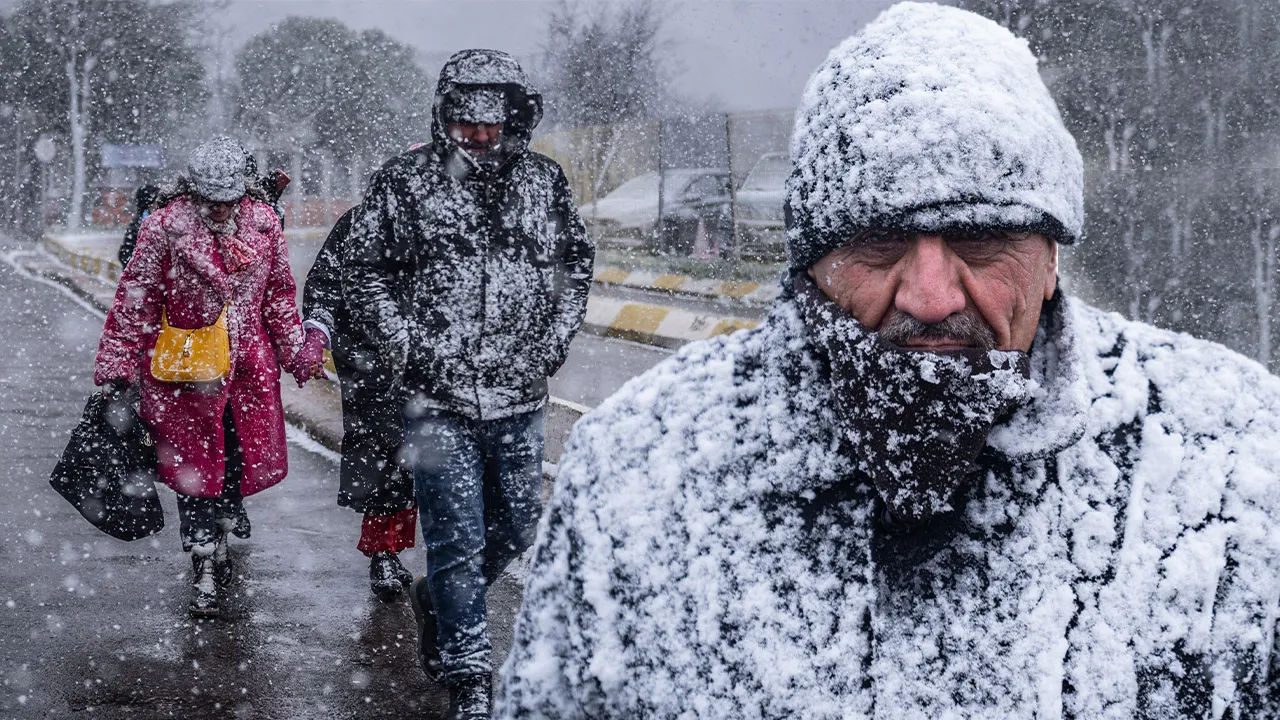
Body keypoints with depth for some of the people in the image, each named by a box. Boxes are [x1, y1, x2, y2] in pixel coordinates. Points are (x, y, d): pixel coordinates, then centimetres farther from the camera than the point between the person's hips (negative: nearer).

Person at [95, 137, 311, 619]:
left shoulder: (263, 223, 1)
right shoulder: (164, 228, -11)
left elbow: (279, 293, 13)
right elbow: (135, 302, -7)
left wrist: (295, 350, 16)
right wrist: (117, 367, -8)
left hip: (250, 364, 4)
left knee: (249, 457, 9)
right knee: (194, 467, 0)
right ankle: (205, 575, 8)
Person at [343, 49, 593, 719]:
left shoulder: (543, 182, 4)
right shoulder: (403, 183, -6)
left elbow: (576, 260, 17)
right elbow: (362, 270, 1)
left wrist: (554, 338, 7)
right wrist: (407, 347, -7)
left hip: (520, 398, 4)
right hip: (439, 400, -4)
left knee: (516, 526, 15)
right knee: (458, 540, -3)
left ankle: (439, 598, 43)